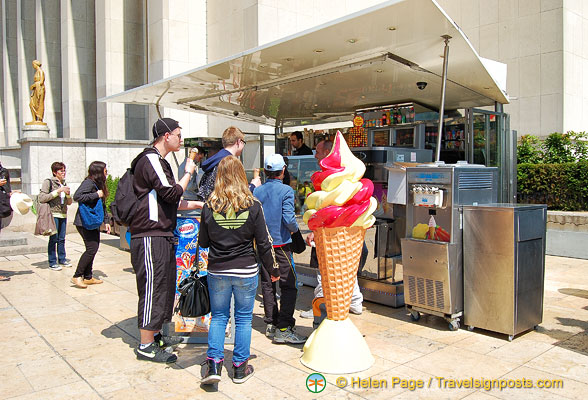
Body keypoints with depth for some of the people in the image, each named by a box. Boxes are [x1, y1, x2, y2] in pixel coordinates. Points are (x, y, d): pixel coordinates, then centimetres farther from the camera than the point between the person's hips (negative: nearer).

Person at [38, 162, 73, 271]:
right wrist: (58, 191, -17)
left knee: (62, 239, 9)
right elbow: (42, 198, -15)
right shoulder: (48, 182, -3)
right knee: (53, 239, -5)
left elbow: (69, 202, 17)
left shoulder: (64, 183, 16)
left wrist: (67, 194, -3)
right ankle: (52, 262, 3)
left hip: (63, 215, 6)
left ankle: (62, 259, 20)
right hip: (53, 214, -6)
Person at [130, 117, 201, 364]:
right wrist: (188, 173, -5)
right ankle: (146, 345, 4)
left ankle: (156, 335, 28)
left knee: (164, 286, 15)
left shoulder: (159, 161, 21)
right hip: (150, 236, -10)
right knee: (153, 287, -6)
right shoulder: (150, 160, -12)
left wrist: (199, 204, 20)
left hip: (162, 236, 10)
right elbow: (171, 194, -18)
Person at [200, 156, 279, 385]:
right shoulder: (253, 206, -8)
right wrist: (273, 269, 8)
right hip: (246, 271, -1)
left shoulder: (210, 206, -6)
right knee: (243, 318, 11)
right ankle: (240, 367, 19)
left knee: (218, 316, 15)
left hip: (217, 271, 1)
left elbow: (203, 241, 4)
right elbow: (263, 242, -4)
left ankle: (214, 363, 9)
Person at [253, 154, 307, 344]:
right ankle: (284, 329, -6)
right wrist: (295, 229, 2)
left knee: (267, 284, 13)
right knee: (289, 286, -2)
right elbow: (289, 218, -18)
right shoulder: (286, 191, -10)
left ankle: (271, 324, 19)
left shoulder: (257, 191, 5)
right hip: (280, 243, -6)